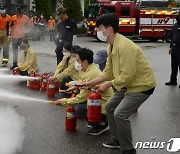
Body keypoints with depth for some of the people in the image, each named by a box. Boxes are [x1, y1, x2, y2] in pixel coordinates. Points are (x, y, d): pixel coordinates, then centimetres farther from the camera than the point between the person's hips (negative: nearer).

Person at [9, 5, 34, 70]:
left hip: (22, 36, -2)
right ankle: (15, 64, 20)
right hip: (14, 37, 2)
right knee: (15, 51, 10)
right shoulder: (13, 17, 3)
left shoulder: (25, 18, -2)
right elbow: (11, 27, 8)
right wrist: (11, 35, 3)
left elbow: (31, 25, 5)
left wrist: (27, 31, -4)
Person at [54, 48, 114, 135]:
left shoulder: (90, 74, -26)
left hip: (105, 104, -10)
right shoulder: (91, 68, 2)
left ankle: (102, 124, -4)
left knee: (79, 108, -26)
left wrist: (63, 102, -12)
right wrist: (75, 87, 7)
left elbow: (81, 98, -23)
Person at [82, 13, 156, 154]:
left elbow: (126, 76, -28)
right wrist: (91, 83, 4)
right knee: (110, 107, 16)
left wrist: (108, 85, -16)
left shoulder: (125, 46, -28)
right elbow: (108, 72, 10)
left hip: (142, 85, -10)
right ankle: (117, 139, 31)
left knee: (120, 114, -19)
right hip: (128, 84, 10)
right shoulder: (111, 47, 3)